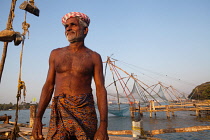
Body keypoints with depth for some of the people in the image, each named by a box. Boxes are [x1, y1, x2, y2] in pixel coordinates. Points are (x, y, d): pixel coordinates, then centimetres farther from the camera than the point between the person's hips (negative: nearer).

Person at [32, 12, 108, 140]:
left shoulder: (94, 57, 4)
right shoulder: (56, 54, 12)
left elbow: (101, 90, -2)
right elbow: (49, 86, 11)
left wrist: (103, 125, -11)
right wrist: (38, 118, 3)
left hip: (85, 111, -1)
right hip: (60, 111, 2)